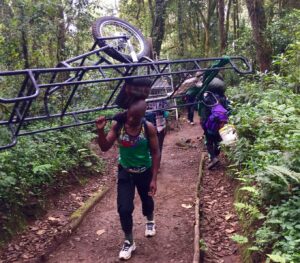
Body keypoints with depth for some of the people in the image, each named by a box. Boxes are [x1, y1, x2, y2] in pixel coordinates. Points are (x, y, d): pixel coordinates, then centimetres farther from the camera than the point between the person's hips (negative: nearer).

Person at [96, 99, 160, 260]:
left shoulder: (148, 128, -21)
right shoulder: (118, 126, -17)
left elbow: (155, 153, -13)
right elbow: (105, 147, -14)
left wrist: (154, 179, -13)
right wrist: (100, 131, -33)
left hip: (144, 172, 0)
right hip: (125, 172, 1)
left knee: (147, 200, 23)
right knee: (124, 208, -6)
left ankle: (150, 221, 58)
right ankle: (129, 242, 17)